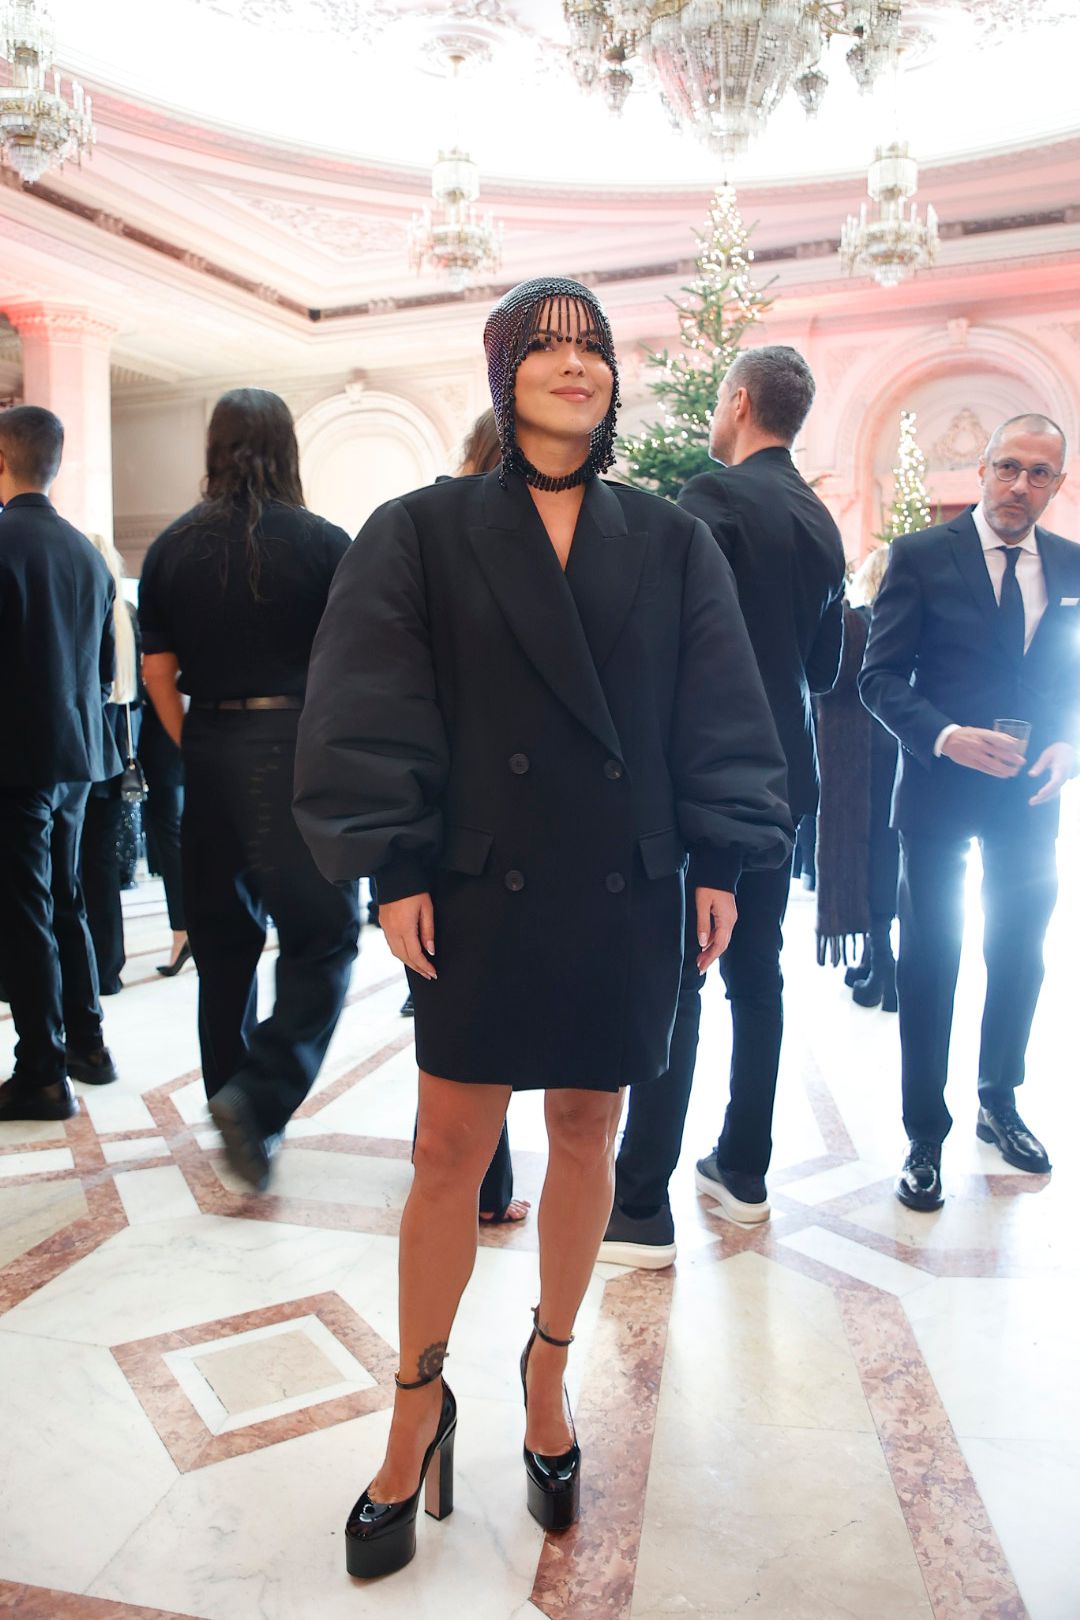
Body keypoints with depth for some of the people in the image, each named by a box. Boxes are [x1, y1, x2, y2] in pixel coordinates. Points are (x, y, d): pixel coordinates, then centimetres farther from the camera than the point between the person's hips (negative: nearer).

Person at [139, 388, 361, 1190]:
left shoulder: (172, 547, 6)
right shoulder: (324, 543, -4)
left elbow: (158, 673, 8)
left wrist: (197, 751, 18)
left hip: (209, 753, 5)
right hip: (298, 746, -5)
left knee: (223, 938, 15)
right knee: (322, 936, 2)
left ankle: (232, 1096, 26)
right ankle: (261, 1096, -12)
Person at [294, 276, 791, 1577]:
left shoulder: (670, 544, 7)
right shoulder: (425, 533, 1)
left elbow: (716, 711, 5)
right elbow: (367, 703, -4)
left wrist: (720, 859, -3)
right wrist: (394, 864, -11)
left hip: (624, 896, 2)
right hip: (482, 891, -2)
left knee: (587, 1138, 12)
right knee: (451, 1151, 4)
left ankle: (548, 1369, 35)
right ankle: (418, 1409, 25)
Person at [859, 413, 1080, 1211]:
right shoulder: (921, 555, -6)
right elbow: (880, 675, -8)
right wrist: (946, 737, -23)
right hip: (941, 787, -4)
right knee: (930, 962, 4)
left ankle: (1000, 1105, 37)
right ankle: (926, 1135, 18)